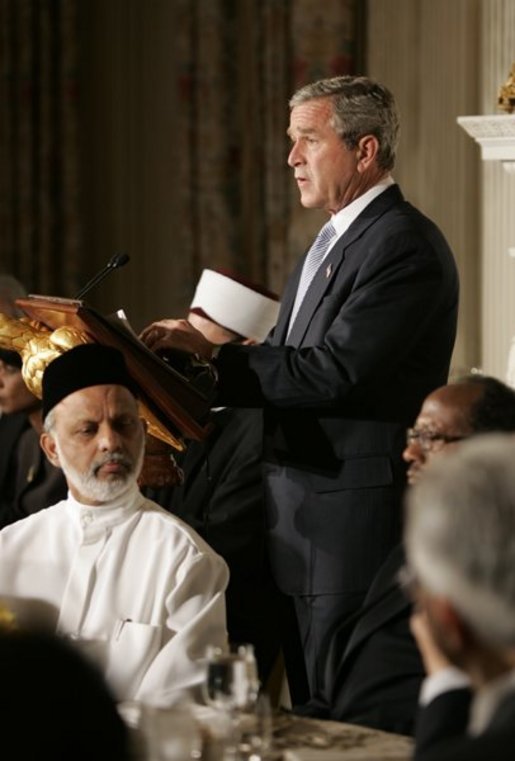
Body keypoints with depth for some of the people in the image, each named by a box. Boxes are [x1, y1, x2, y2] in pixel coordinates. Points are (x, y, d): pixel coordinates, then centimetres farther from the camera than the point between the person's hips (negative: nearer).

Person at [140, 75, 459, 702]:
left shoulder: (405, 246, -14)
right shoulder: (332, 242, 19)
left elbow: (334, 370, -22)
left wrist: (213, 354, -17)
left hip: (356, 526, -10)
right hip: (303, 529, 10)